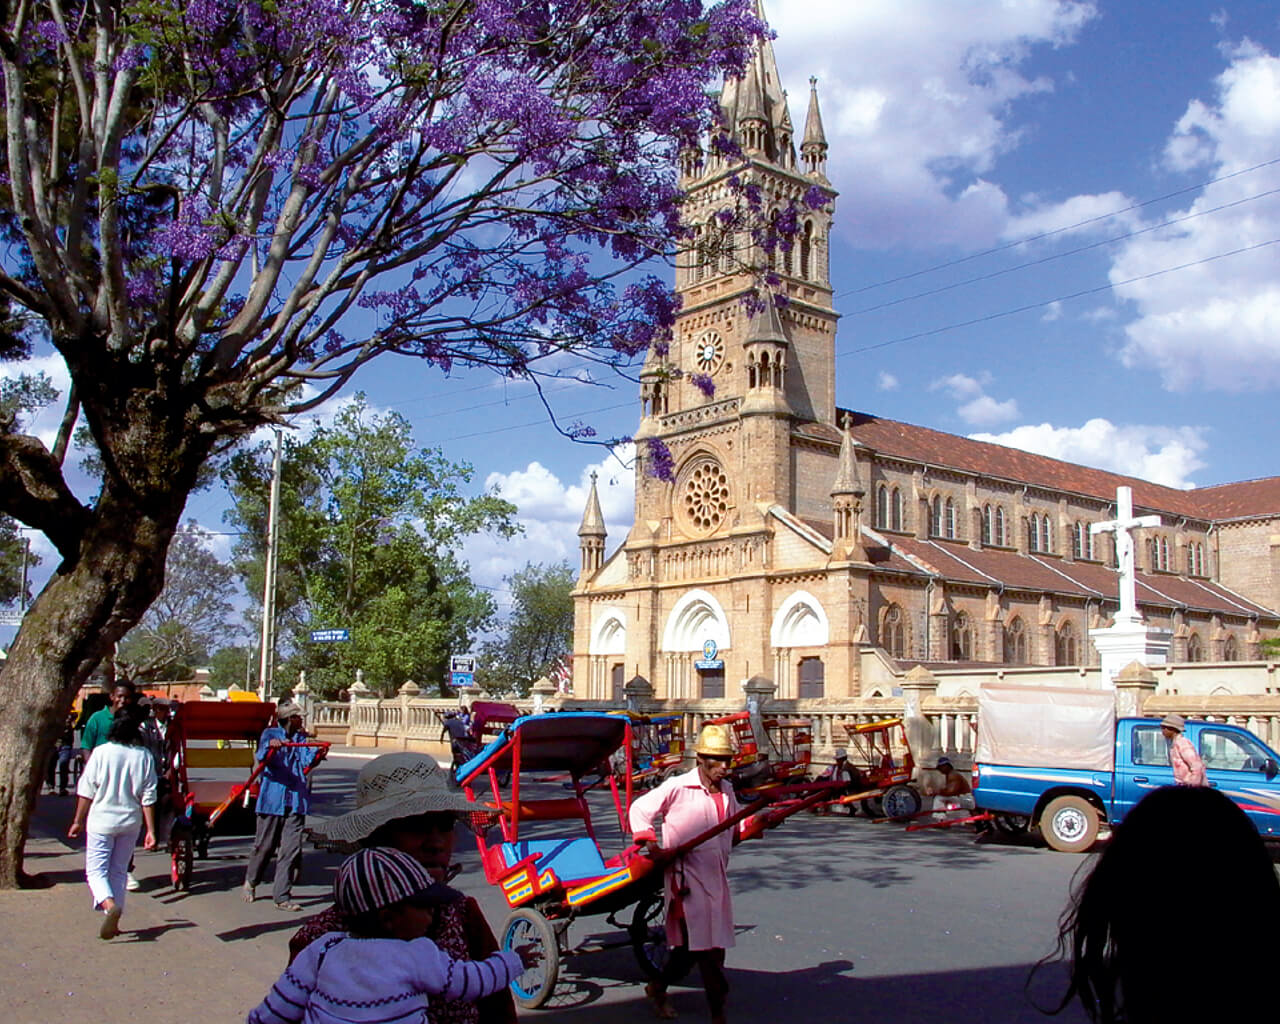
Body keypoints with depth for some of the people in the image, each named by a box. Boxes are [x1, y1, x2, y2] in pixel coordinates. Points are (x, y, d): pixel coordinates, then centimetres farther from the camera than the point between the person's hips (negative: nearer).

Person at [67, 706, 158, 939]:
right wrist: (151, 830, 1)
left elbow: (86, 791, -5)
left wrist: (78, 821, 6)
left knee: (96, 870, 5)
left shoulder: (101, 752, -11)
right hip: (130, 823, 3)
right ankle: (114, 921, 17)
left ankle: (109, 904, -21)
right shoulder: (144, 756, -6)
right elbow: (148, 797, -4)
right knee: (119, 871, 16)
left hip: (101, 821, -3)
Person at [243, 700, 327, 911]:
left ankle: (282, 897, 4)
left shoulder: (302, 738, 13)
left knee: (291, 850, -1)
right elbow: (262, 757, -14)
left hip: (296, 800, 3)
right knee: (264, 846, 8)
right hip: (272, 799, -3)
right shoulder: (270, 734, 3)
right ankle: (250, 884, 33)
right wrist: (271, 746, -36)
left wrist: (317, 753, -23)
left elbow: (306, 762, -2)